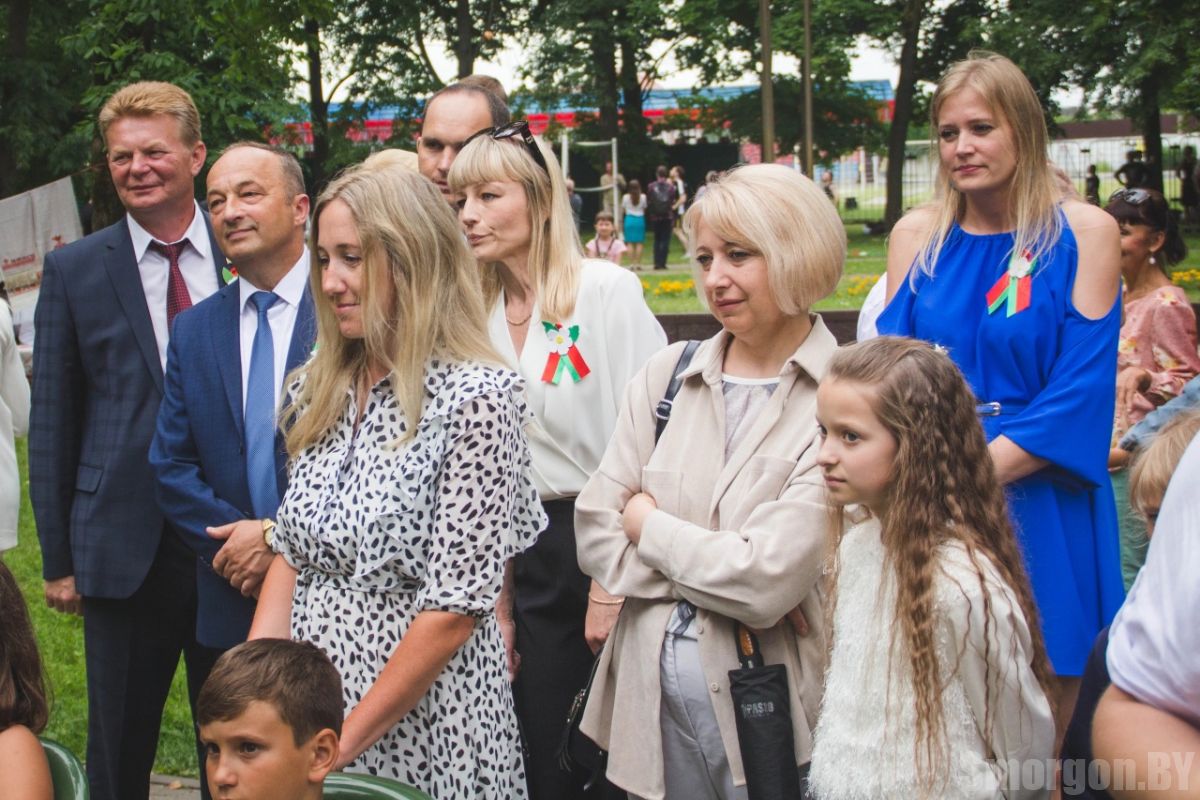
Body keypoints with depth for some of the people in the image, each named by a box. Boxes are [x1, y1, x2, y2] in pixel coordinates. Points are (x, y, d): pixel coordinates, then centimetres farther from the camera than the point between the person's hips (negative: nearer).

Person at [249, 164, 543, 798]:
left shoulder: (476, 396, -16)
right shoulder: (319, 388, 5)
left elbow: (457, 606, -18)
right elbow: (292, 555, 9)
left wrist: (345, 740, -16)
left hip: (420, 720, -6)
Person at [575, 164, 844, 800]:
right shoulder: (665, 376, 3)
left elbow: (768, 580, -19)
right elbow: (594, 532, 0)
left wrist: (648, 523, -5)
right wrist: (717, 575, -13)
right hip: (652, 700, 4)